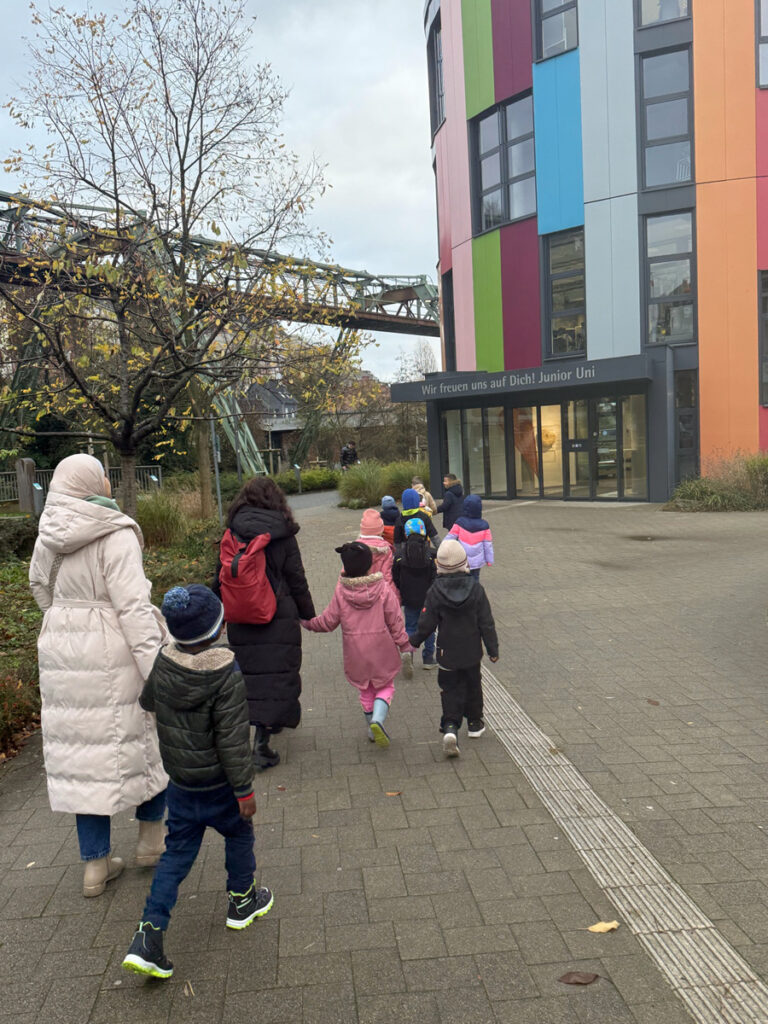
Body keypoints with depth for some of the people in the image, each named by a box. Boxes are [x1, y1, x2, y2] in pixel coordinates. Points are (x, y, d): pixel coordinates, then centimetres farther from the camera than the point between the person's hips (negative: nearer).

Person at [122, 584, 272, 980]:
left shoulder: (163, 663, -9)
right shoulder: (227, 675, -26)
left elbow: (147, 702, 12)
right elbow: (232, 740, -23)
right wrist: (244, 790, -14)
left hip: (179, 782, 5)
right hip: (218, 784, -5)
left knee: (177, 852, 15)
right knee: (239, 835, 21)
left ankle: (148, 936, 8)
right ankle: (242, 901, 41)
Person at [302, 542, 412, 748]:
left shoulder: (341, 591, -10)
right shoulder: (384, 588, -11)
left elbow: (328, 621, -4)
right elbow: (395, 621, -7)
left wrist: (307, 622, 13)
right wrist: (404, 645, 4)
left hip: (355, 651, 2)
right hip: (381, 649, -1)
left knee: (365, 689, 19)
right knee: (385, 686, 13)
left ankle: (372, 730, 27)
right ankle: (378, 719, -12)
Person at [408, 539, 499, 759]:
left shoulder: (435, 591, -15)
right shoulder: (475, 588, -12)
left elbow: (427, 624, -9)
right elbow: (486, 623, -7)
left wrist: (413, 641, 10)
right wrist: (493, 649, 4)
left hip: (447, 653, -1)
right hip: (471, 652, 1)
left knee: (450, 690, 9)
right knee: (472, 686, 21)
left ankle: (450, 727, -10)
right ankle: (474, 724, 36)